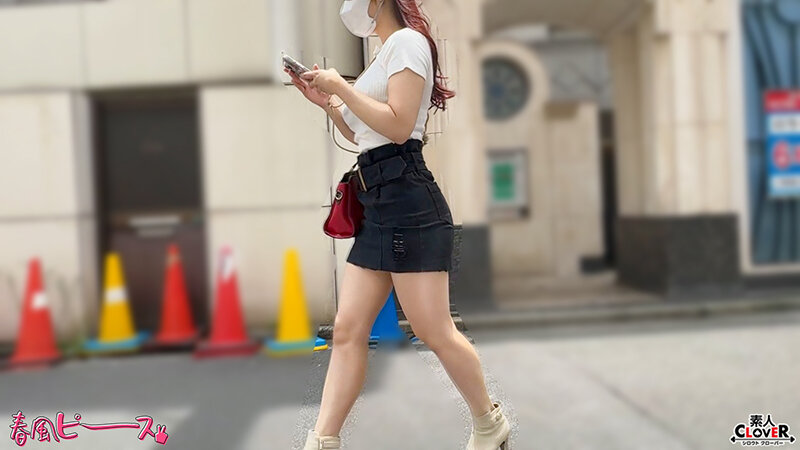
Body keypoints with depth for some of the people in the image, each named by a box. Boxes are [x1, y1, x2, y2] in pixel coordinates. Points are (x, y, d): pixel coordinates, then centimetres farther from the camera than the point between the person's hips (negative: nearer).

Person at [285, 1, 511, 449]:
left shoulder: (407, 41, -5)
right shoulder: (386, 53, 23)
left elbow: (398, 126, -17)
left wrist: (341, 86, -11)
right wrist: (327, 101, 16)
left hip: (407, 200, -10)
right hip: (378, 207, 10)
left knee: (434, 330, -4)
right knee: (348, 329, 3)